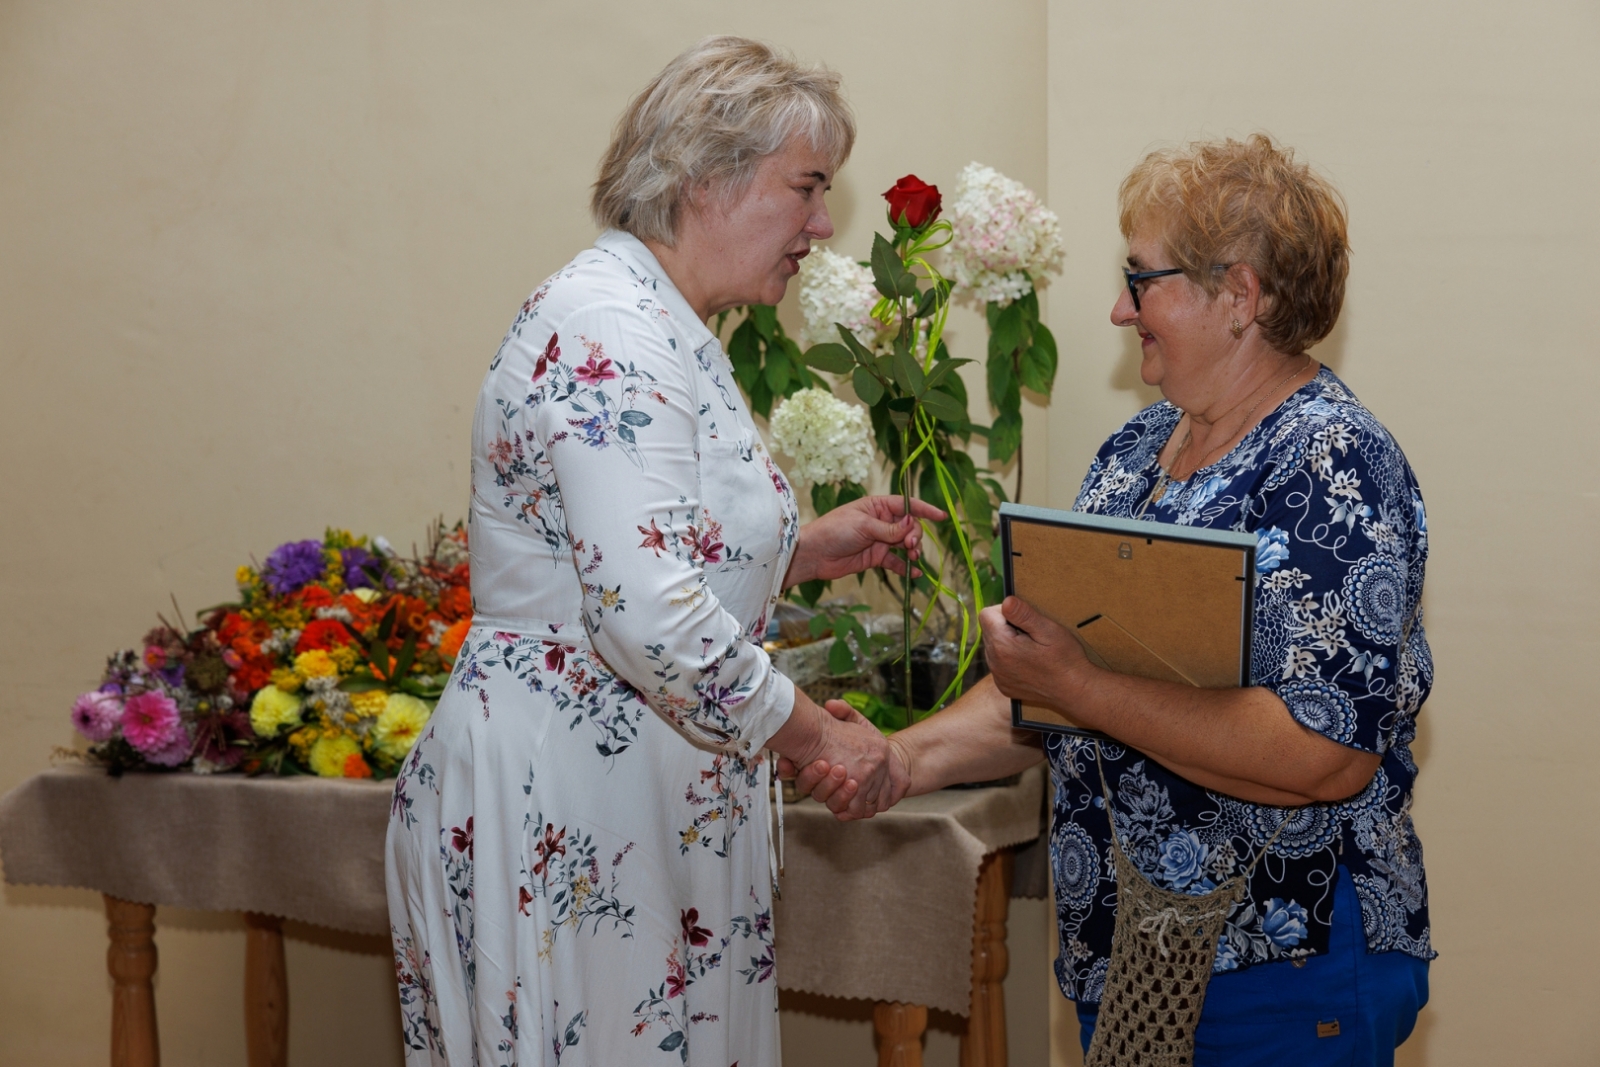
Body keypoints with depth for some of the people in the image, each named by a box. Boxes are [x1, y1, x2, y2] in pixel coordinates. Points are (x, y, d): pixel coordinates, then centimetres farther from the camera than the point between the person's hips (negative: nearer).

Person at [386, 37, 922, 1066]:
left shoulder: (663, 327, 16)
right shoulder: (605, 332, -18)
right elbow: (648, 618, -27)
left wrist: (813, 548, 13)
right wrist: (815, 733, -16)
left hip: (640, 808, 10)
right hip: (560, 810, -10)